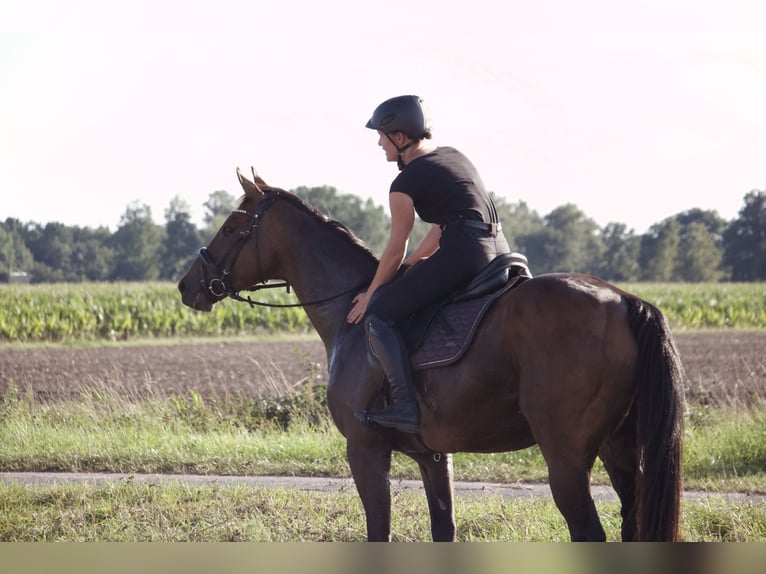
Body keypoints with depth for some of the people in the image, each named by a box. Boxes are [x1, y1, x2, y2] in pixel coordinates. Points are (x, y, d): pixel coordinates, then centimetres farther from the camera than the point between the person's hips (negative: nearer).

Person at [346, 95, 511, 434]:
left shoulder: (405, 183, -2)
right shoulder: (455, 158, 22)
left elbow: (396, 250, 2)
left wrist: (371, 294, 14)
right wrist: (409, 268, 28)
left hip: (462, 254, -9)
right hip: (500, 250, 9)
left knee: (379, 314, -6)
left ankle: (405, 408, -17)